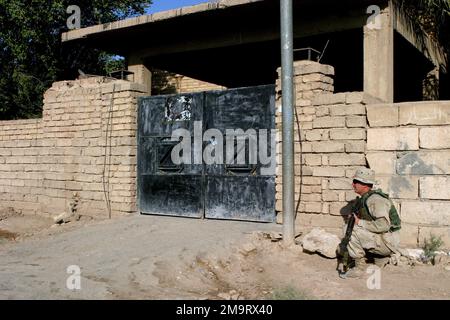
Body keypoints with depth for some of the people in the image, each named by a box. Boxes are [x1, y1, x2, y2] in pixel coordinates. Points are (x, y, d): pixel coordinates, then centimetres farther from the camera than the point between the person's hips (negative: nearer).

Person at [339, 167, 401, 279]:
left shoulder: (375, 199, -20)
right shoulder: (363, 199, 11)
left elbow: (383, 225, -29)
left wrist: (360, 222, -22)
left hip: (388, 242, -10)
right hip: (382, 239, 10)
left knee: (353, 232, -22)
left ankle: (358, 268, -12)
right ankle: (382, 259, 20)